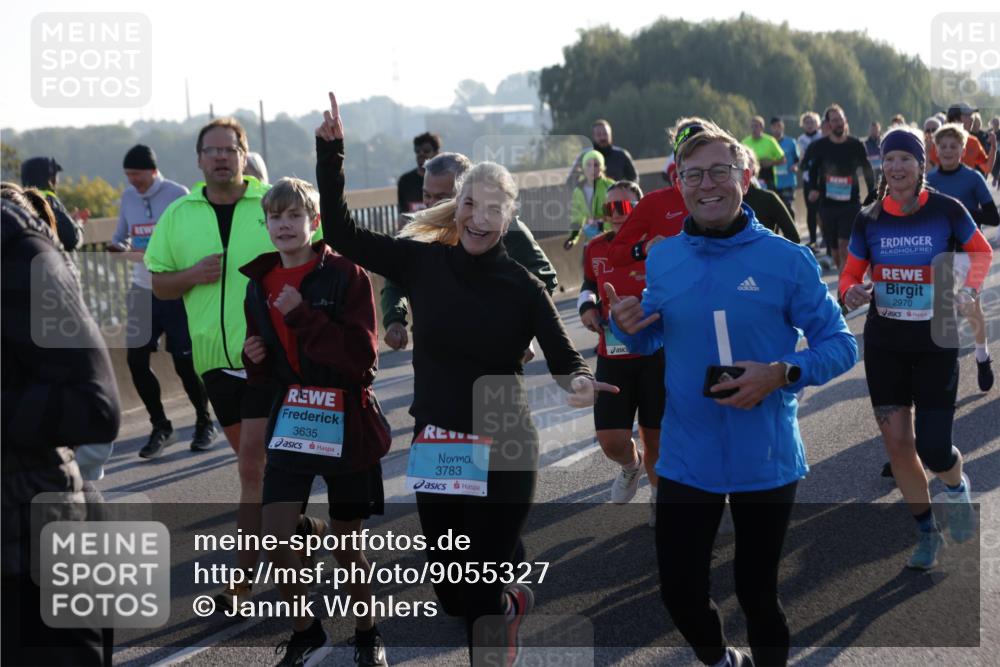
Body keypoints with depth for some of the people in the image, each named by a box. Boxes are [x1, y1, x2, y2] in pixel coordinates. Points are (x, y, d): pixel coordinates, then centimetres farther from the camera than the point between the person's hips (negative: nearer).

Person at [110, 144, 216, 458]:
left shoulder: (178, 195, -9)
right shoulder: (128, 197, 7)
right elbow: (120, 235, 15)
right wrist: (118, 247, -9)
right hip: (143, 290, 5)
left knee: (185, 362, 1)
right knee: (136, 360, 0)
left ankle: (204, 423, 22)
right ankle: (160, 427, 17)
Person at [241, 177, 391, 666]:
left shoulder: (346, 276, -10)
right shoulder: (259, 285, 6)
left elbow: (361, 356, -19)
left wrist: (301, 314, -23)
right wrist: (256, 360, -6)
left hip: (348, 425, -4)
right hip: (292, 421, 4)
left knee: (346, 546, 7)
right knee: (274, 539, -9)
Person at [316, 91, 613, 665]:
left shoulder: (522, 286, -8)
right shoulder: (423, 263, -2)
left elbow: (564, 357, -5)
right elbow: (341, 232, -2)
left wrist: (580, 382, -28)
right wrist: (330, 151, -8)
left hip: (502, 454, -3)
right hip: (435, 448, 3)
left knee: (480, 597, -3)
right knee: (451, 594, 14)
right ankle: (512, 603, 48)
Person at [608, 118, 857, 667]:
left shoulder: (786, 259, -12)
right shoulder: (662, 259, -1)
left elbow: (840, 344, -7)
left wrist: (782, 374, -24)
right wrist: (626, 326, -10)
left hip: (766, 460, -3)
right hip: (685, 459, 3)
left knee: (757, 592, 13)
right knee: (679, 593, 11)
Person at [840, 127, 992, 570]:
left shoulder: (947, 210, -9)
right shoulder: (868, 220, -3)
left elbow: (981, 253, 7)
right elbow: (851, 273, 4)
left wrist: (969, 288, -11)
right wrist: (850, 293, -19)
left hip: (936, 344, -2)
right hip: (884, 345, 3)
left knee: (933, 450, -7)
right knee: (897, 443, 3)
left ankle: (957, 485, 30)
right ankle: (926, 532, 23)